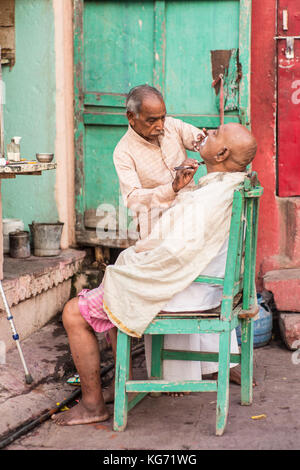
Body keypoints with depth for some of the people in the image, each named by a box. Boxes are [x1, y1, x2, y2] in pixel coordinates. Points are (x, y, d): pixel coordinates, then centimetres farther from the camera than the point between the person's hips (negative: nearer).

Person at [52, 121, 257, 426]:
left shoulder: (209, 197, -28)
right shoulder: (233, 188, 4)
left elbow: (178, 251, -36)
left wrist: (135, 261, -18)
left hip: (169, 291, -10)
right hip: (197, 284, 10)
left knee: (74, 313, -3)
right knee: (108, 299, 29)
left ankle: (92, 404, 5)